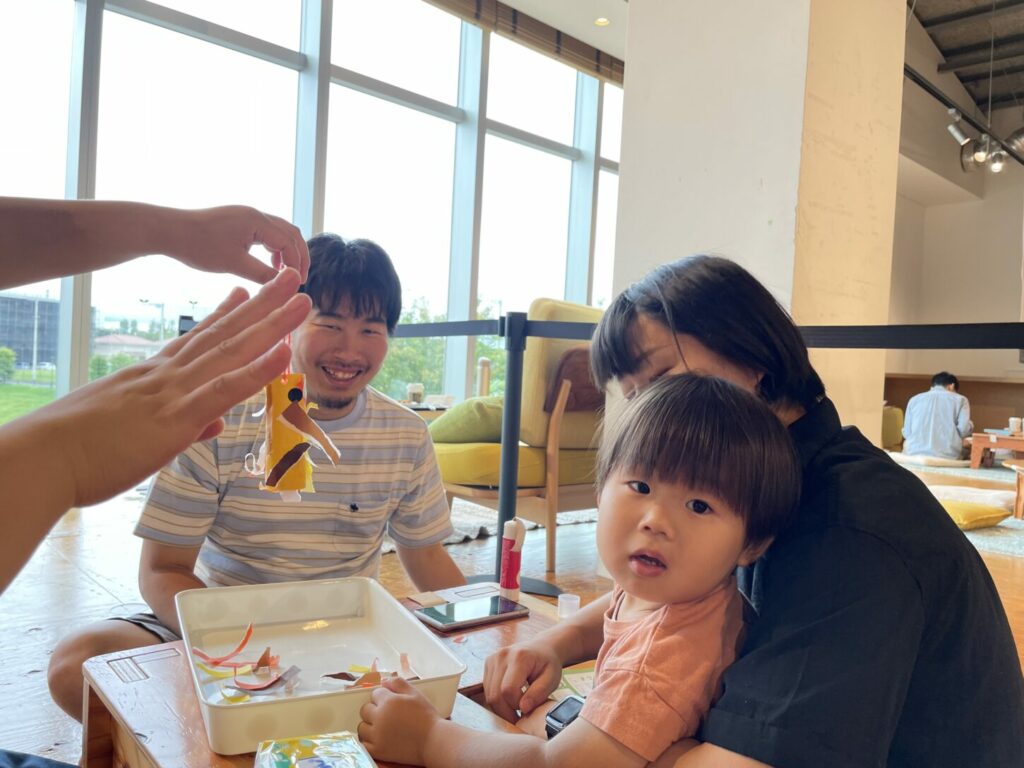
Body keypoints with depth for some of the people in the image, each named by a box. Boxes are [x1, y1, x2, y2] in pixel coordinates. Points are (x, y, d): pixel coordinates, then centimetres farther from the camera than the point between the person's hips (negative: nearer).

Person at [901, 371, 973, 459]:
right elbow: (964, 430, -1)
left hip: (915, 453, 2)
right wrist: (970, 427, 22)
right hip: (947, 455, -2)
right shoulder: (959, 399, 12)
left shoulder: (914, 399, 17)